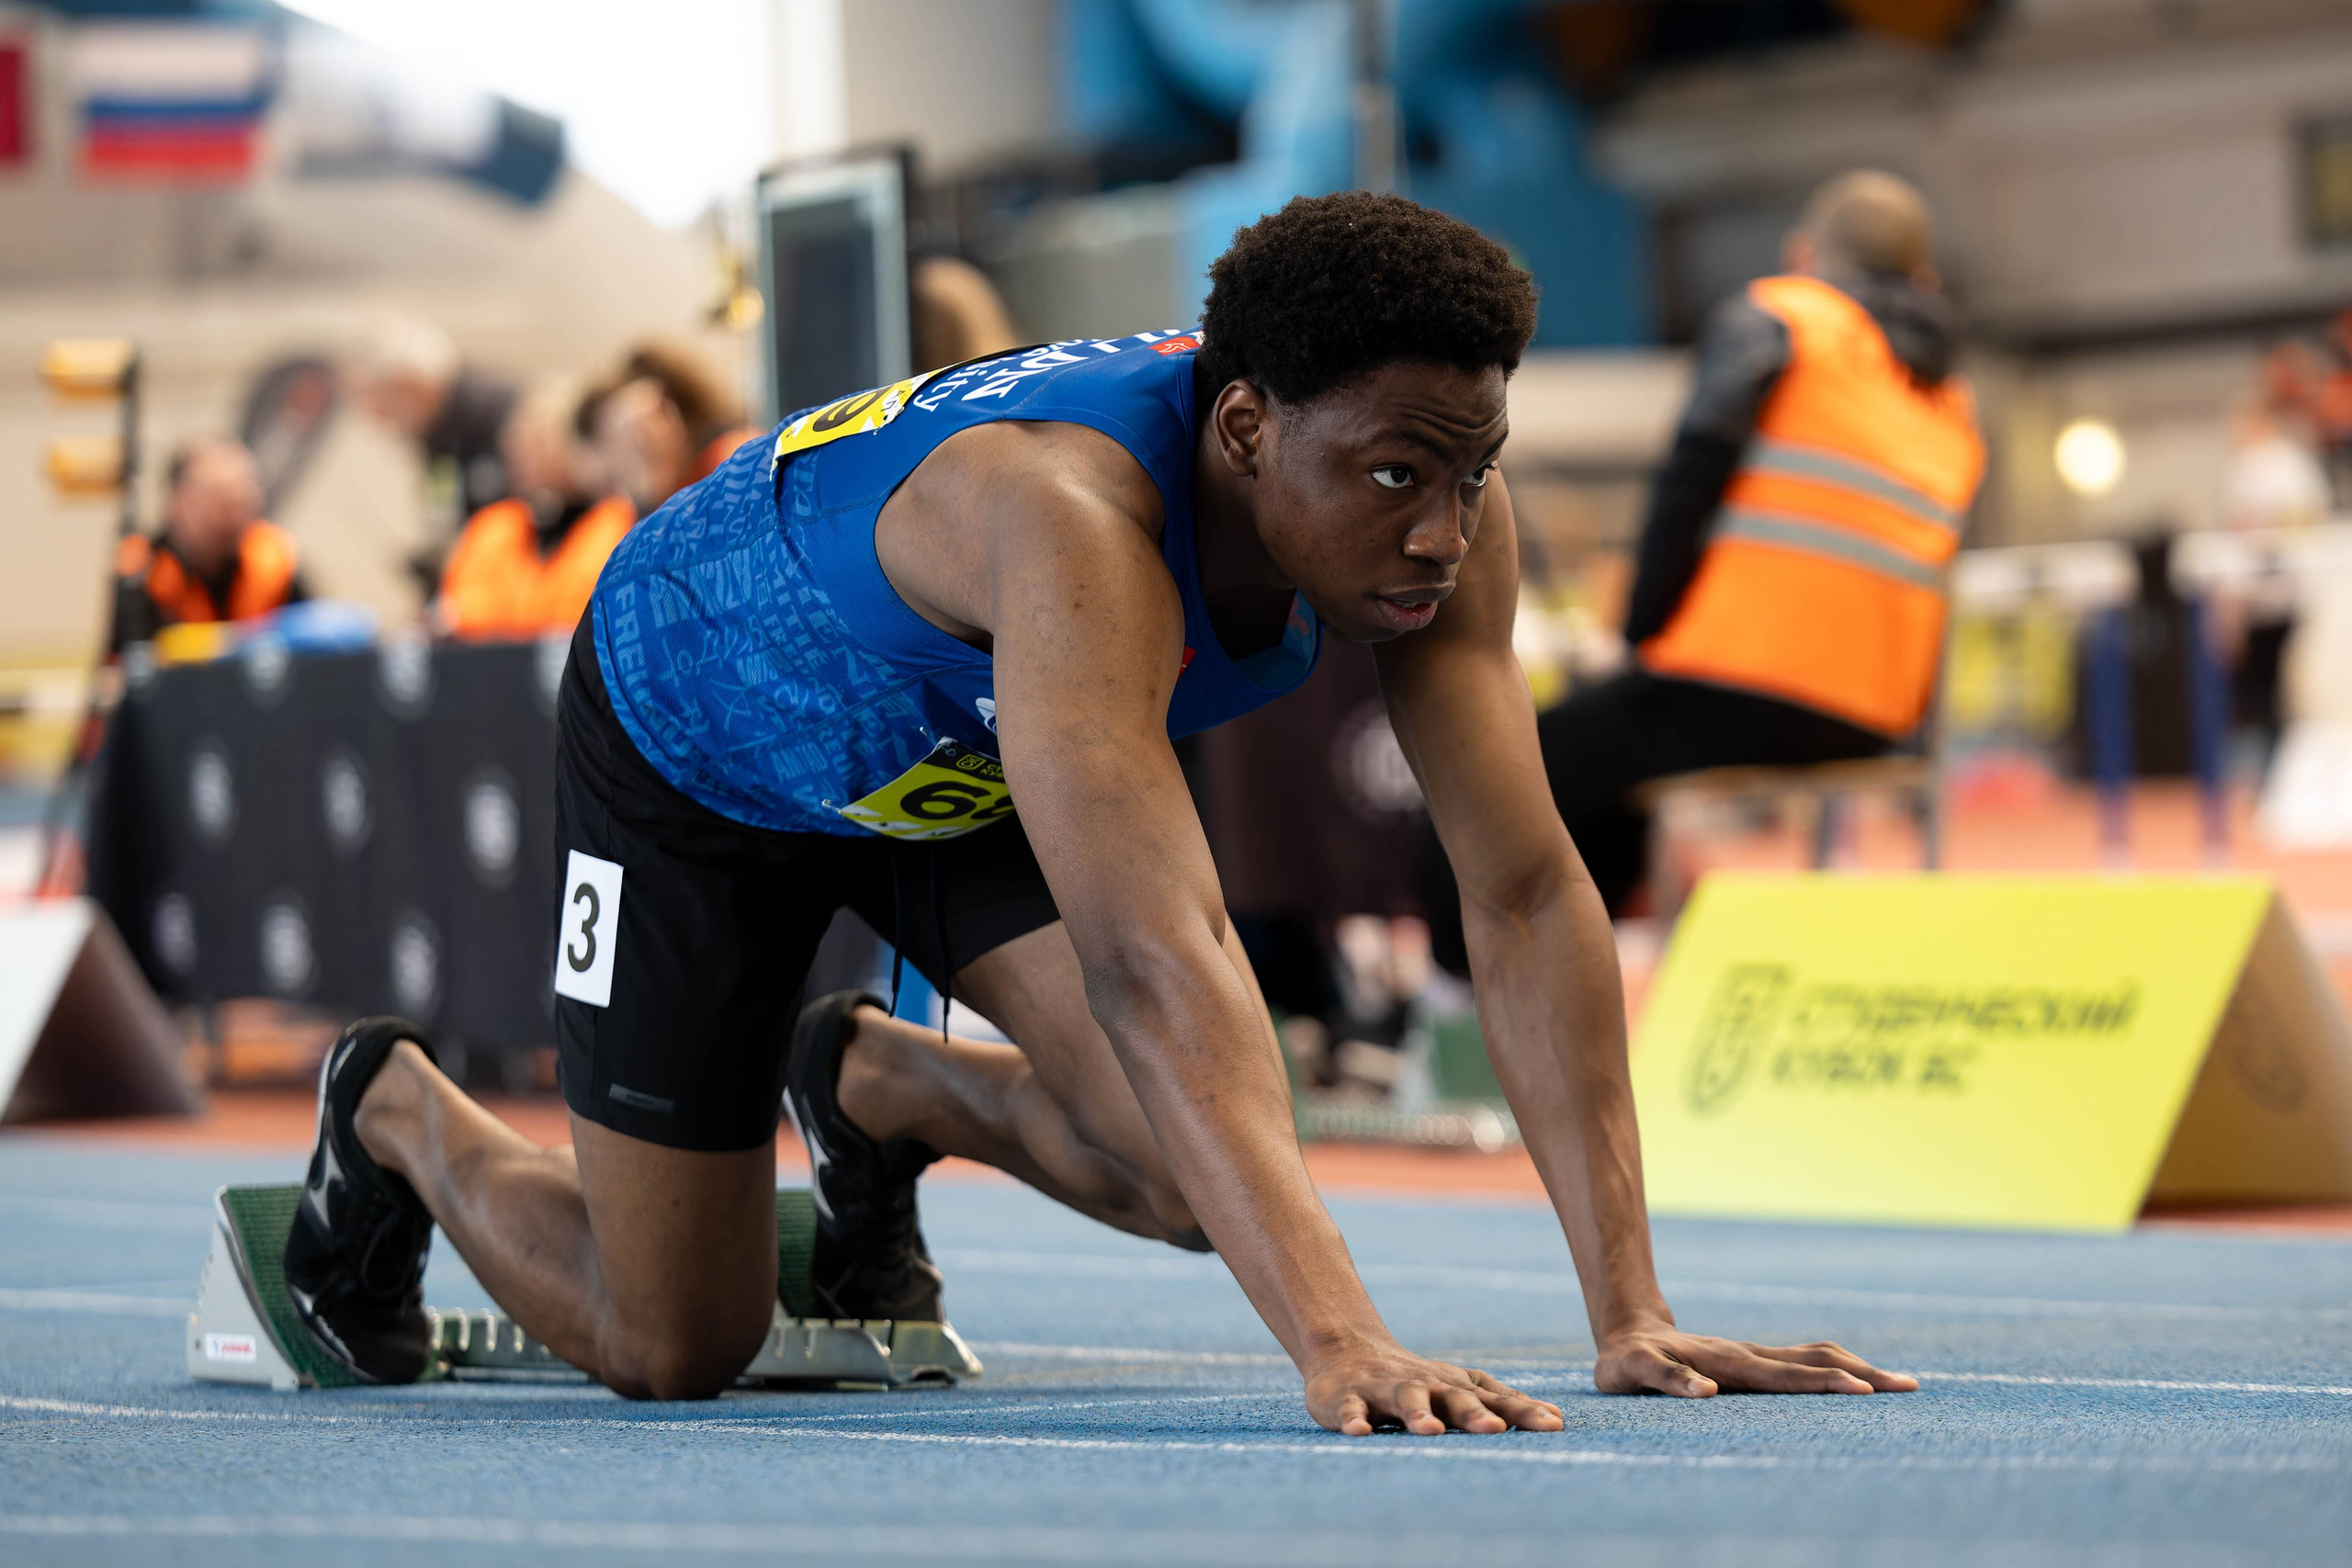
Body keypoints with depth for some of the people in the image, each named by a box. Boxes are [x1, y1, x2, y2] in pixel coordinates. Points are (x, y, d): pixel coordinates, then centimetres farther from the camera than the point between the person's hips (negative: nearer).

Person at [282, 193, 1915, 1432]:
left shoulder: (1437, 512, -27)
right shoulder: (1076, 514, -47)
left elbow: (1529, 897, -27)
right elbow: (1151, 954, -56)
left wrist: (1634, 1315, -34)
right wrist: (1337, 1341, -65)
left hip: (965, 760, 6)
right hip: (694, 738, -6)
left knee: (1190, 1173, -13)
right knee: (671, 1349, -1)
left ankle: (876, 1082, 19)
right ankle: (398, 1111, 30)